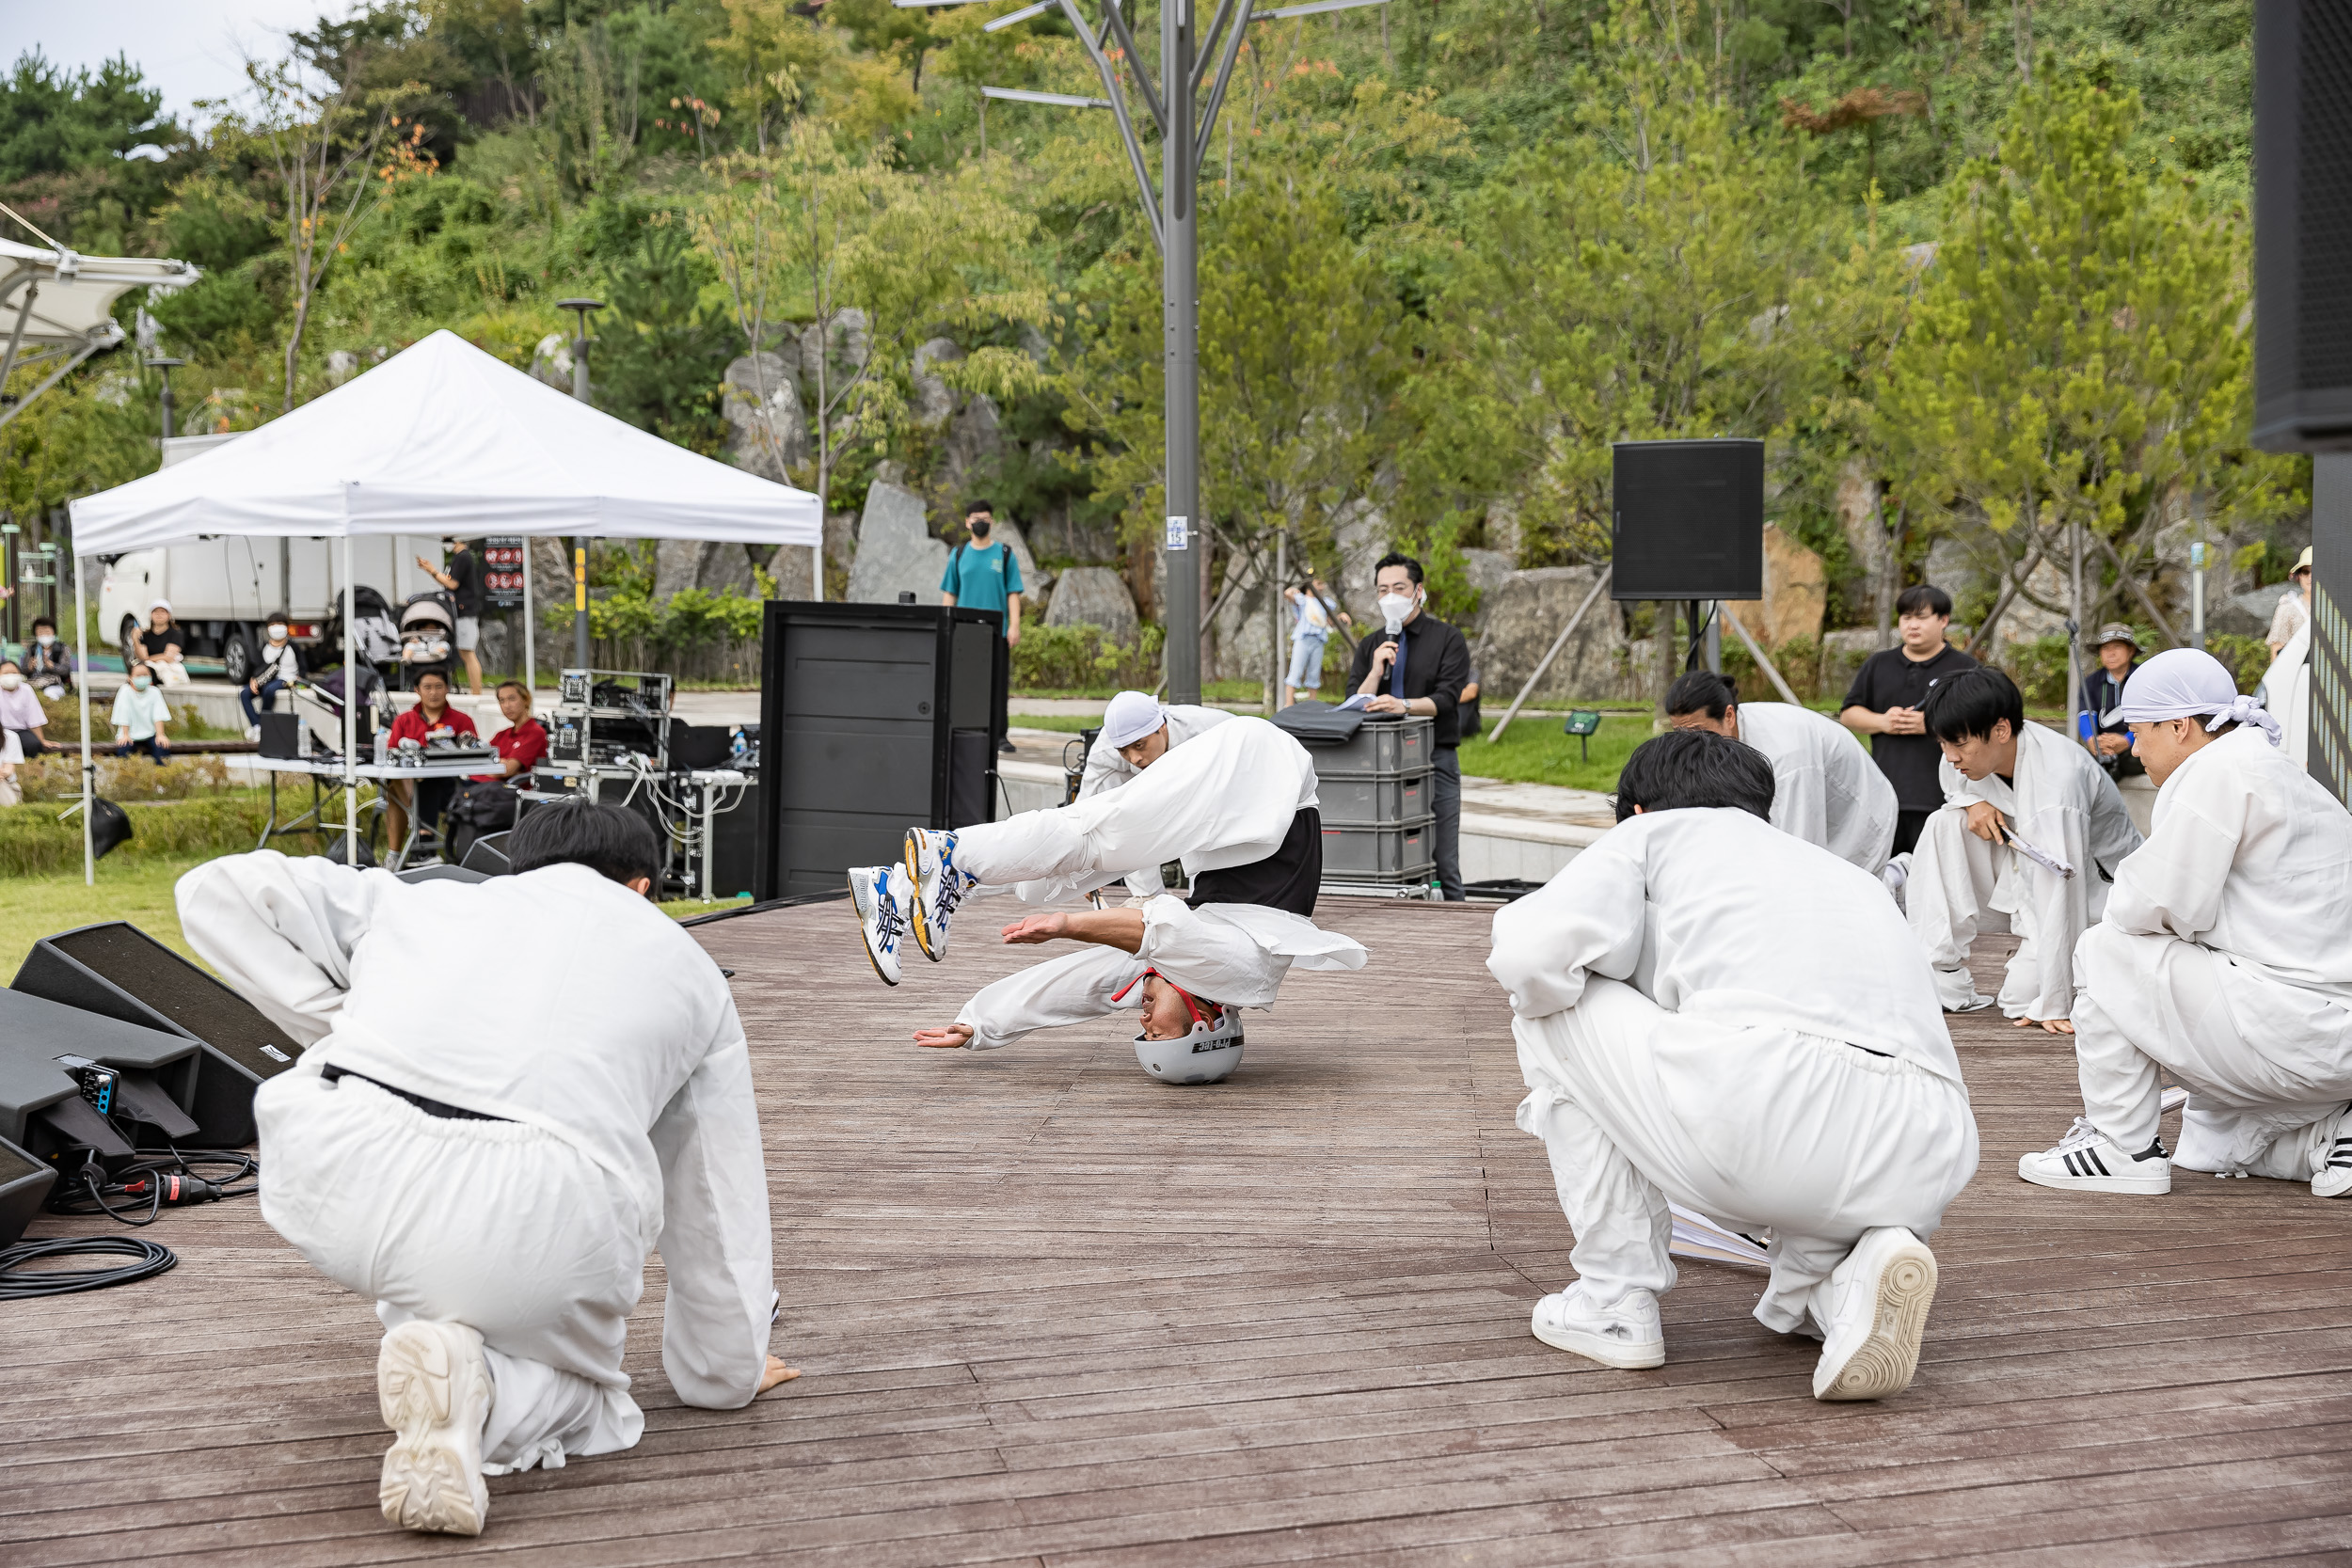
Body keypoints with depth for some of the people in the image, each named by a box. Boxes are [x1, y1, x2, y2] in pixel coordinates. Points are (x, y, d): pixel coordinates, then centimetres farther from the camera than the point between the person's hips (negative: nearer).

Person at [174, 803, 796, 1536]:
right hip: (537, 1224, -3)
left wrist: (339, 1029, 23)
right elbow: (717, 1200, 36)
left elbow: (218, 891, 22)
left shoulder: (418, 899, 31)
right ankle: (471, 1389, -5)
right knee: (587, 1401, 25)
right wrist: (728, 1372, 49)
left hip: (333, 1187, 3)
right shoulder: (688, 969, 30)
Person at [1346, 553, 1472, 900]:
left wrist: (1403, 705, -25)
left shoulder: (1447, 640, 5)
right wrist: (1376, 671, -9)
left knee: (1442, 864, -4)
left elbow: (1446, 699, -8)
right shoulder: (1370, 647, 17)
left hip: (1435, 758, -3)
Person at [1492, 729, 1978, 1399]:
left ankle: (1615, 1302, 20)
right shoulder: (1846, 871, 38)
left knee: (1547, 1004, 19)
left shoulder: (1654, 832, 22)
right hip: (1926, 1169, 6)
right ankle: (1838, 1280, 8)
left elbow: (1532, 954, 4)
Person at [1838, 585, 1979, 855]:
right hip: (1883, 797, 4)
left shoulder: (1965, 669, 5)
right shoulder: (1877, 665, 18)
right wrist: (1882, 722, -4)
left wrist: (1930, 724, -14)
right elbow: (1848, 715, 16)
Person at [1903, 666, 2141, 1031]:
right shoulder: (1975, 753, -12)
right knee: (1945, 825, -14)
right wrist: (1974, 802, -12)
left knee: (2025, 995, -24)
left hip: (2095, 885, -7)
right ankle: (1942, 978, -12)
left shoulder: (2057, 778, -35)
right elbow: (1955, 786, 16)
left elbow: (2060, 893, -37)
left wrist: (2053, 1006, -38)